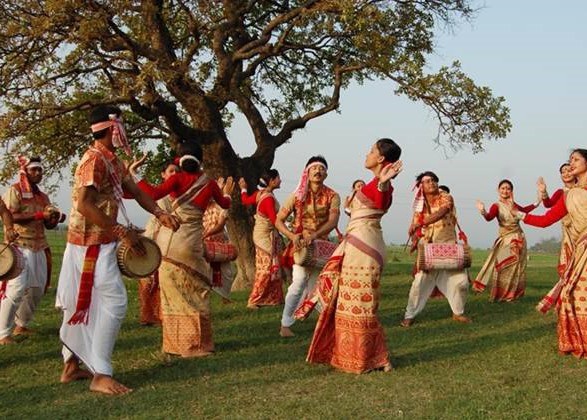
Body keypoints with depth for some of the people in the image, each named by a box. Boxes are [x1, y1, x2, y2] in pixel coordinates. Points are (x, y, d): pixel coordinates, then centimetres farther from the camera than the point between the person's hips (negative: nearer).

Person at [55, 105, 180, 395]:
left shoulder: (113, 161, 12)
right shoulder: (95, 160, -18)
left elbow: (134, 191, 14)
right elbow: (84, 205, -25)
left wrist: (159, 214, -3)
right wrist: (122, 232, -24)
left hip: (98, 243, 10)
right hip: (92, 243, -10)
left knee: (83, 305, 15)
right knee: (113, 302, -11)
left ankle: (72, 366, 25)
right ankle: (100, 375, -7)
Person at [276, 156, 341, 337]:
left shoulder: (332, 196, -6)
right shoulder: (298, 196, -6)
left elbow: (333, 221, -21)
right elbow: (278, 221, -4)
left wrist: (314, 235, -36)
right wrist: (292, 236, -22)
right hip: (300, 243, -2)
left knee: (313, 285, 9)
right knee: (299, 281, -17)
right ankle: (285, 325, -9)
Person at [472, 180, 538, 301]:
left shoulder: (513, 204, 6)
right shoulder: (497, 206, -10)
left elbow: (524, 210, 27)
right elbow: (489, 217, -30)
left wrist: (536, 203, 22)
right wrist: (483, 212, -51)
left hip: (519, 239, 5)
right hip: (506, 240, -5)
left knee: (516, 268, 7)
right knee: (503, 268, -9)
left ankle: (512, 294, 16)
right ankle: (501, 295, 0)